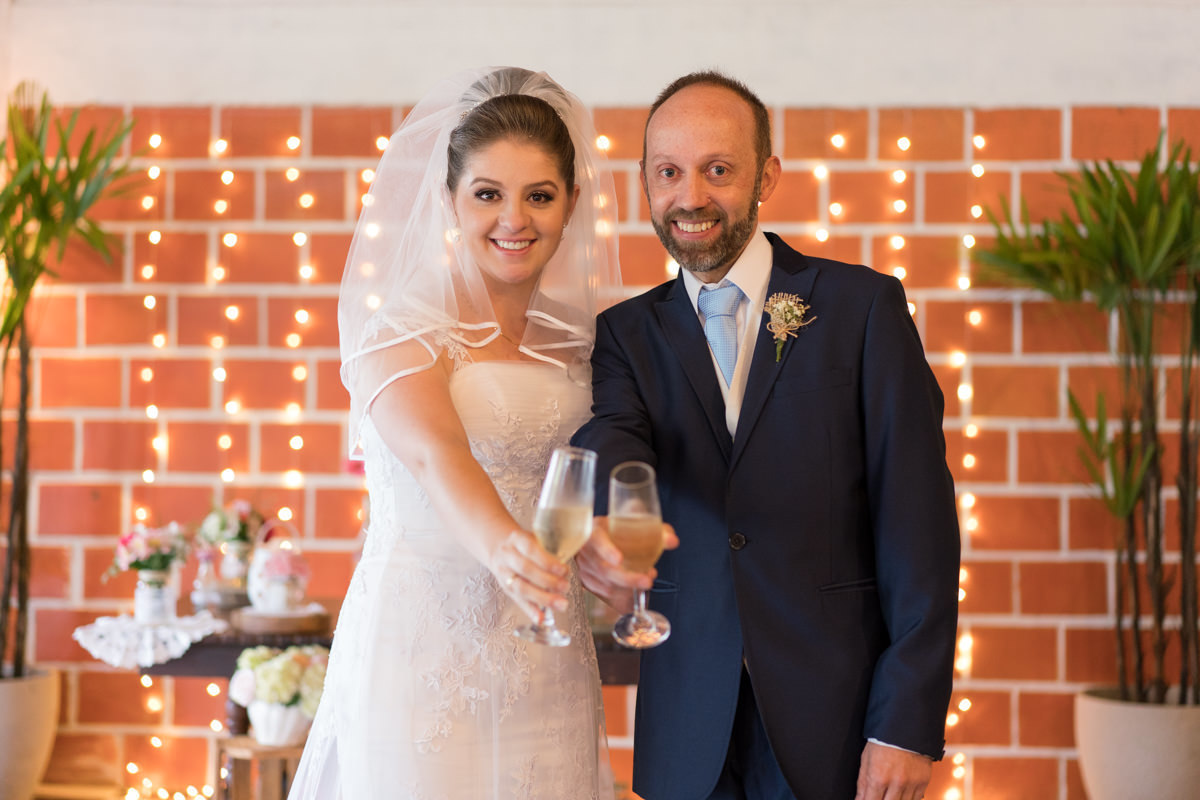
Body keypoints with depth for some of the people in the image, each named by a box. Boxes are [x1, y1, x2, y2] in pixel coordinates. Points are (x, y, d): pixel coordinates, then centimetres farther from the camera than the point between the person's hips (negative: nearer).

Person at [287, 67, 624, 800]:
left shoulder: (575, 339, 9)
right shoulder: (400, 332, -10)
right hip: (425, 650, -5)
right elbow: (434, 453, -29)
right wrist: (503, 546, -47)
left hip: (547, 667, 5)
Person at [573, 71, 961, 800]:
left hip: (834, 719, -2)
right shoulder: (627, 333, 6)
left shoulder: (864, 307, -3)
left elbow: (917, 521, -7)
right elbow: (612, 437, -15)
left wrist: (910, 722, -13)